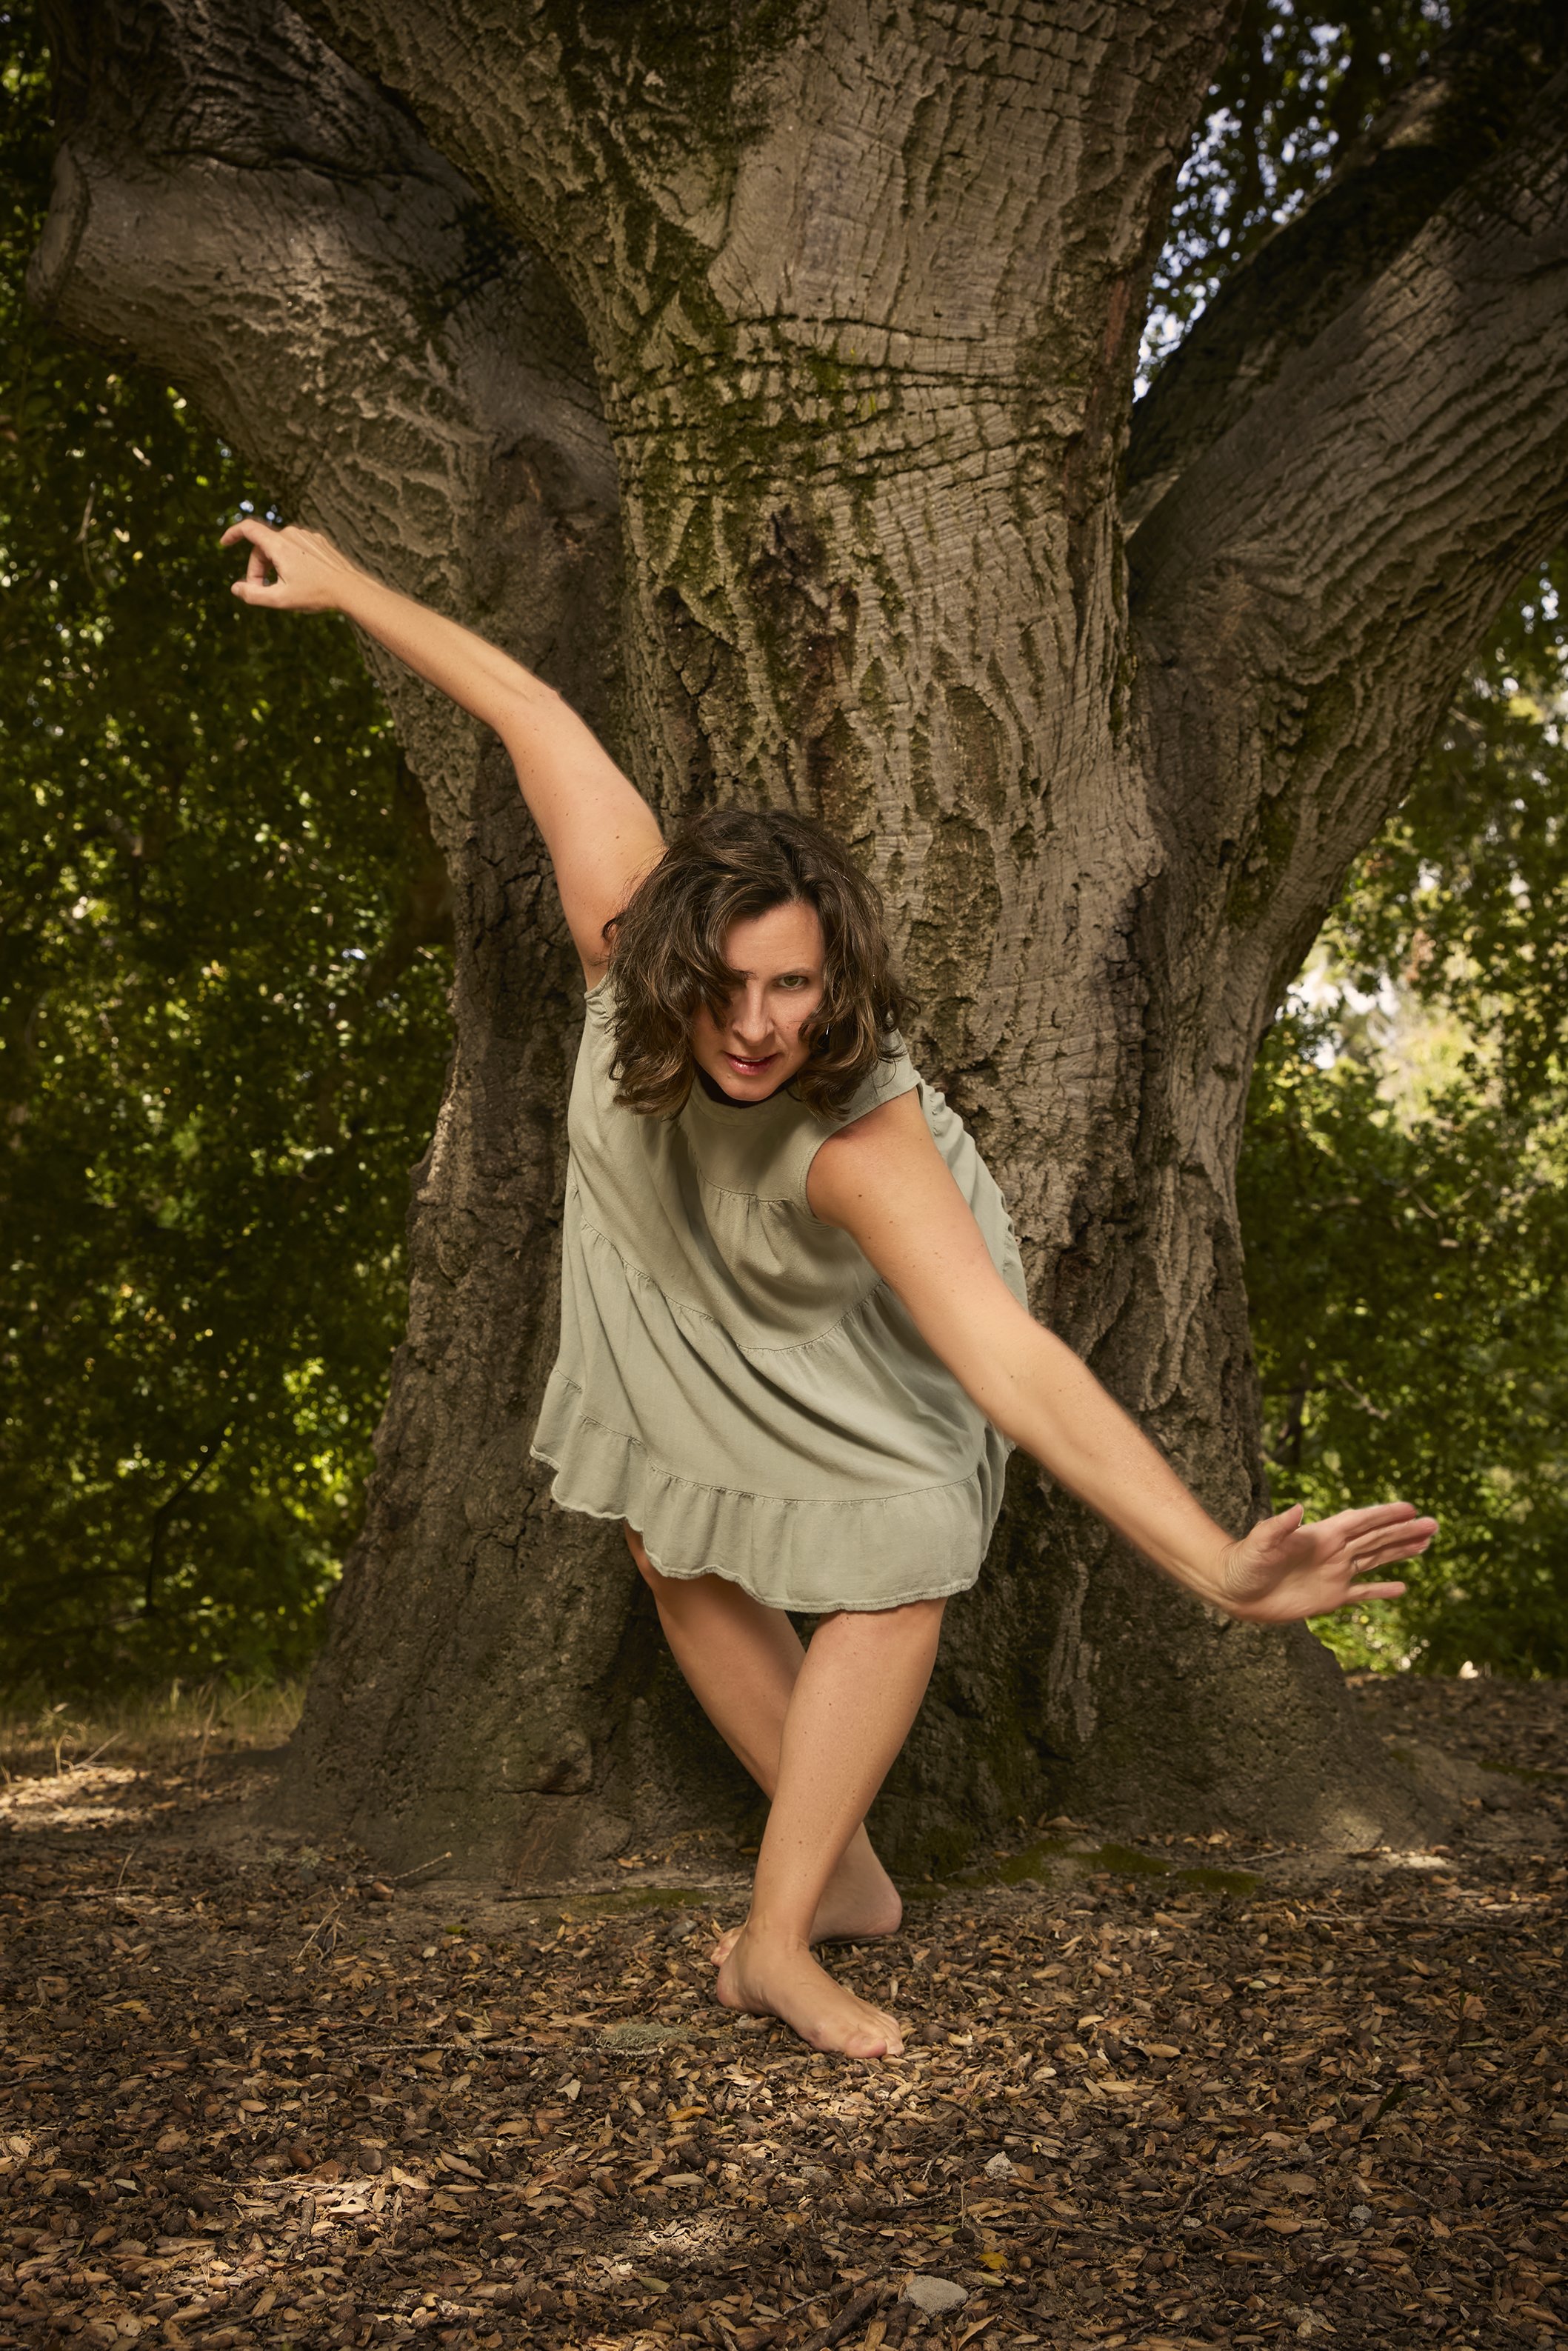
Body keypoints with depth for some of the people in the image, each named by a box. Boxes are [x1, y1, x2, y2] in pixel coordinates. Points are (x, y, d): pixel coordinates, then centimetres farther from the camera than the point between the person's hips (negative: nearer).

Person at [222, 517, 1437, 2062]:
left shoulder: (863, 1136, -49)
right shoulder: (630, 936, -40)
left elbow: (1016, 1367, -61)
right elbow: (533, 712, -27)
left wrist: (1221, 1571, -73)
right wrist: (343, 584, -15)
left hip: (856, 1315, -4)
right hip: (674, 1290, 5)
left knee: (898, 1568, -18)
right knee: (677, 1557, 8)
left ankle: (775, 1938, -8)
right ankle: (842, 1877, 21)